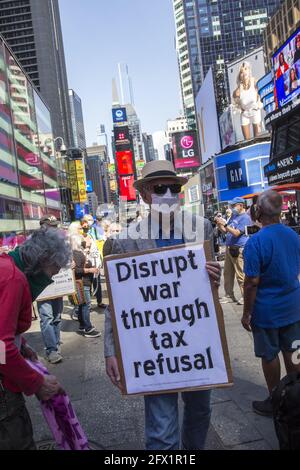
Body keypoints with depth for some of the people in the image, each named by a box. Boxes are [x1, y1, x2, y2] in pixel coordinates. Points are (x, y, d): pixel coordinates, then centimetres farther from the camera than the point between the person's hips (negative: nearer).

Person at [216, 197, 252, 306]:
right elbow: (225, 231, 22)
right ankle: (229, 296, 19)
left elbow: (236, 233, -18)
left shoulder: (245, 218, -9)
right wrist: (219, 224, 4)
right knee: (227, 273, 11)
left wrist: (225, 224, -19)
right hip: (229, 248, 9)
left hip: (239, 250, -9)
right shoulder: (234, 215, 19)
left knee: (240, 275, -5)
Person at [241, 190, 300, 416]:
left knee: (270, 356, 10)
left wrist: (247, 313, -10)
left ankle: (274, 402, 24)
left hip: (266, 309, -6)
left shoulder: (256, 241, -21)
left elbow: (252, 282, -20)